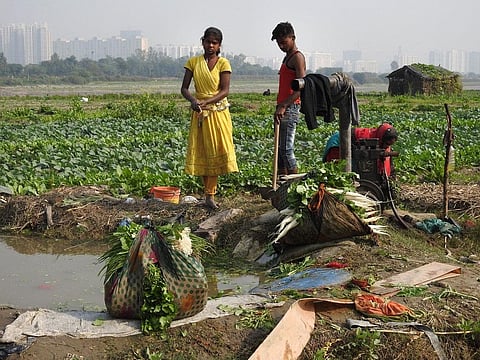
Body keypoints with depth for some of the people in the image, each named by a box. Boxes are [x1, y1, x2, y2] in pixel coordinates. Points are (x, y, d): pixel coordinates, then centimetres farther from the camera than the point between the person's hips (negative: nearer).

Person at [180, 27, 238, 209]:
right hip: (199, 113, 2)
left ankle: (210, 194, 2)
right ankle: (209, 193, 12)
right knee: (201, 152, 4)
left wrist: (206, 101, -24)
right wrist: (193, 100, -20)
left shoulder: (223, 63, -3)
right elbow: (184, 88, 1)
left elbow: (225, 90, -11)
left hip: (218, 112, -2)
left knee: (216, 151, -3)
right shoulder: (193, 62, 3)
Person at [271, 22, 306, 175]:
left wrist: (283, 106, -26)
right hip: (283, 107, 10)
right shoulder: (287, 57, 22)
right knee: (280, 149, 8)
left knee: (286, 149, -11)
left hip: (290, 107, -10)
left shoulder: (297, 57, -8)